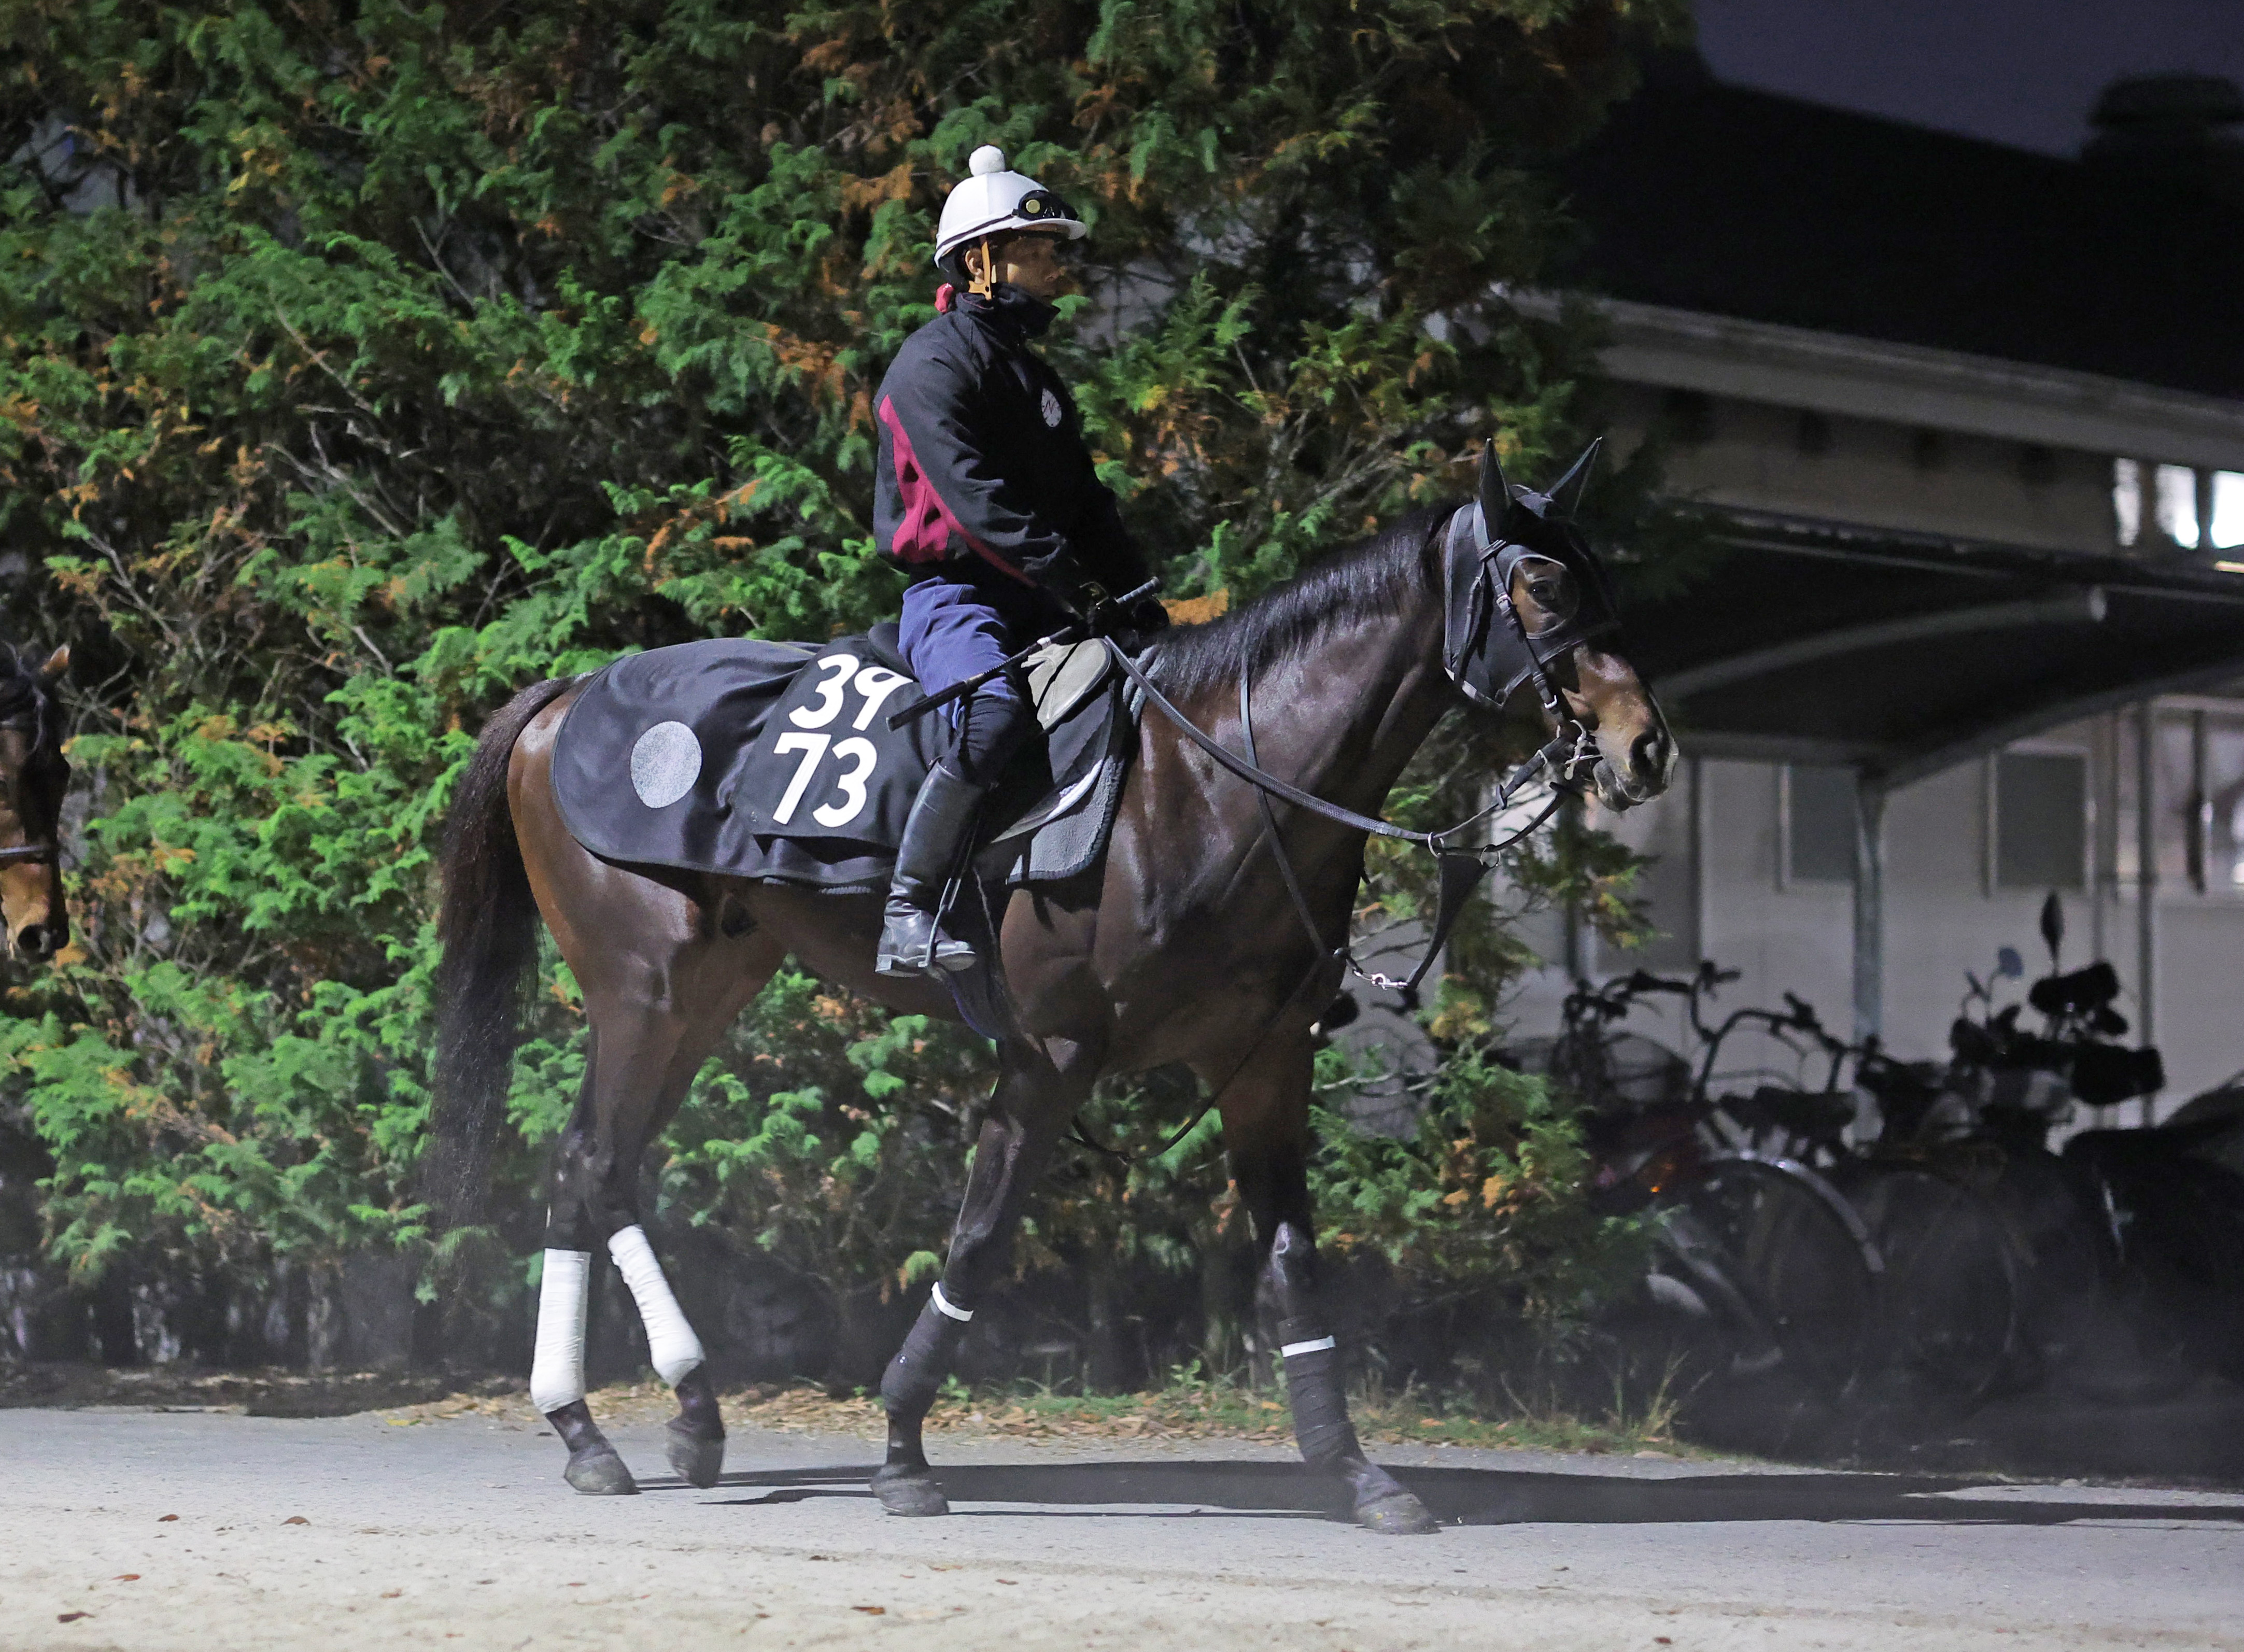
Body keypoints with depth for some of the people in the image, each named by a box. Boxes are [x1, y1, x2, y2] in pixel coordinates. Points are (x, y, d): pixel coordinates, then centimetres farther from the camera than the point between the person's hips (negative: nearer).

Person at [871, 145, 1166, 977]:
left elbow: (1085, 502, 22)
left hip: (1036, 604, 9)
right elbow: (974, 498, -20)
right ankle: (907, 919, -35)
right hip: (956, 592, -9)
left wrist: (1135, 594, 5)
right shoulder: (935, 364, -8)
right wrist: (1071, 581, -26)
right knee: (994, 712, -36)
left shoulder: (1031, 372, 23)